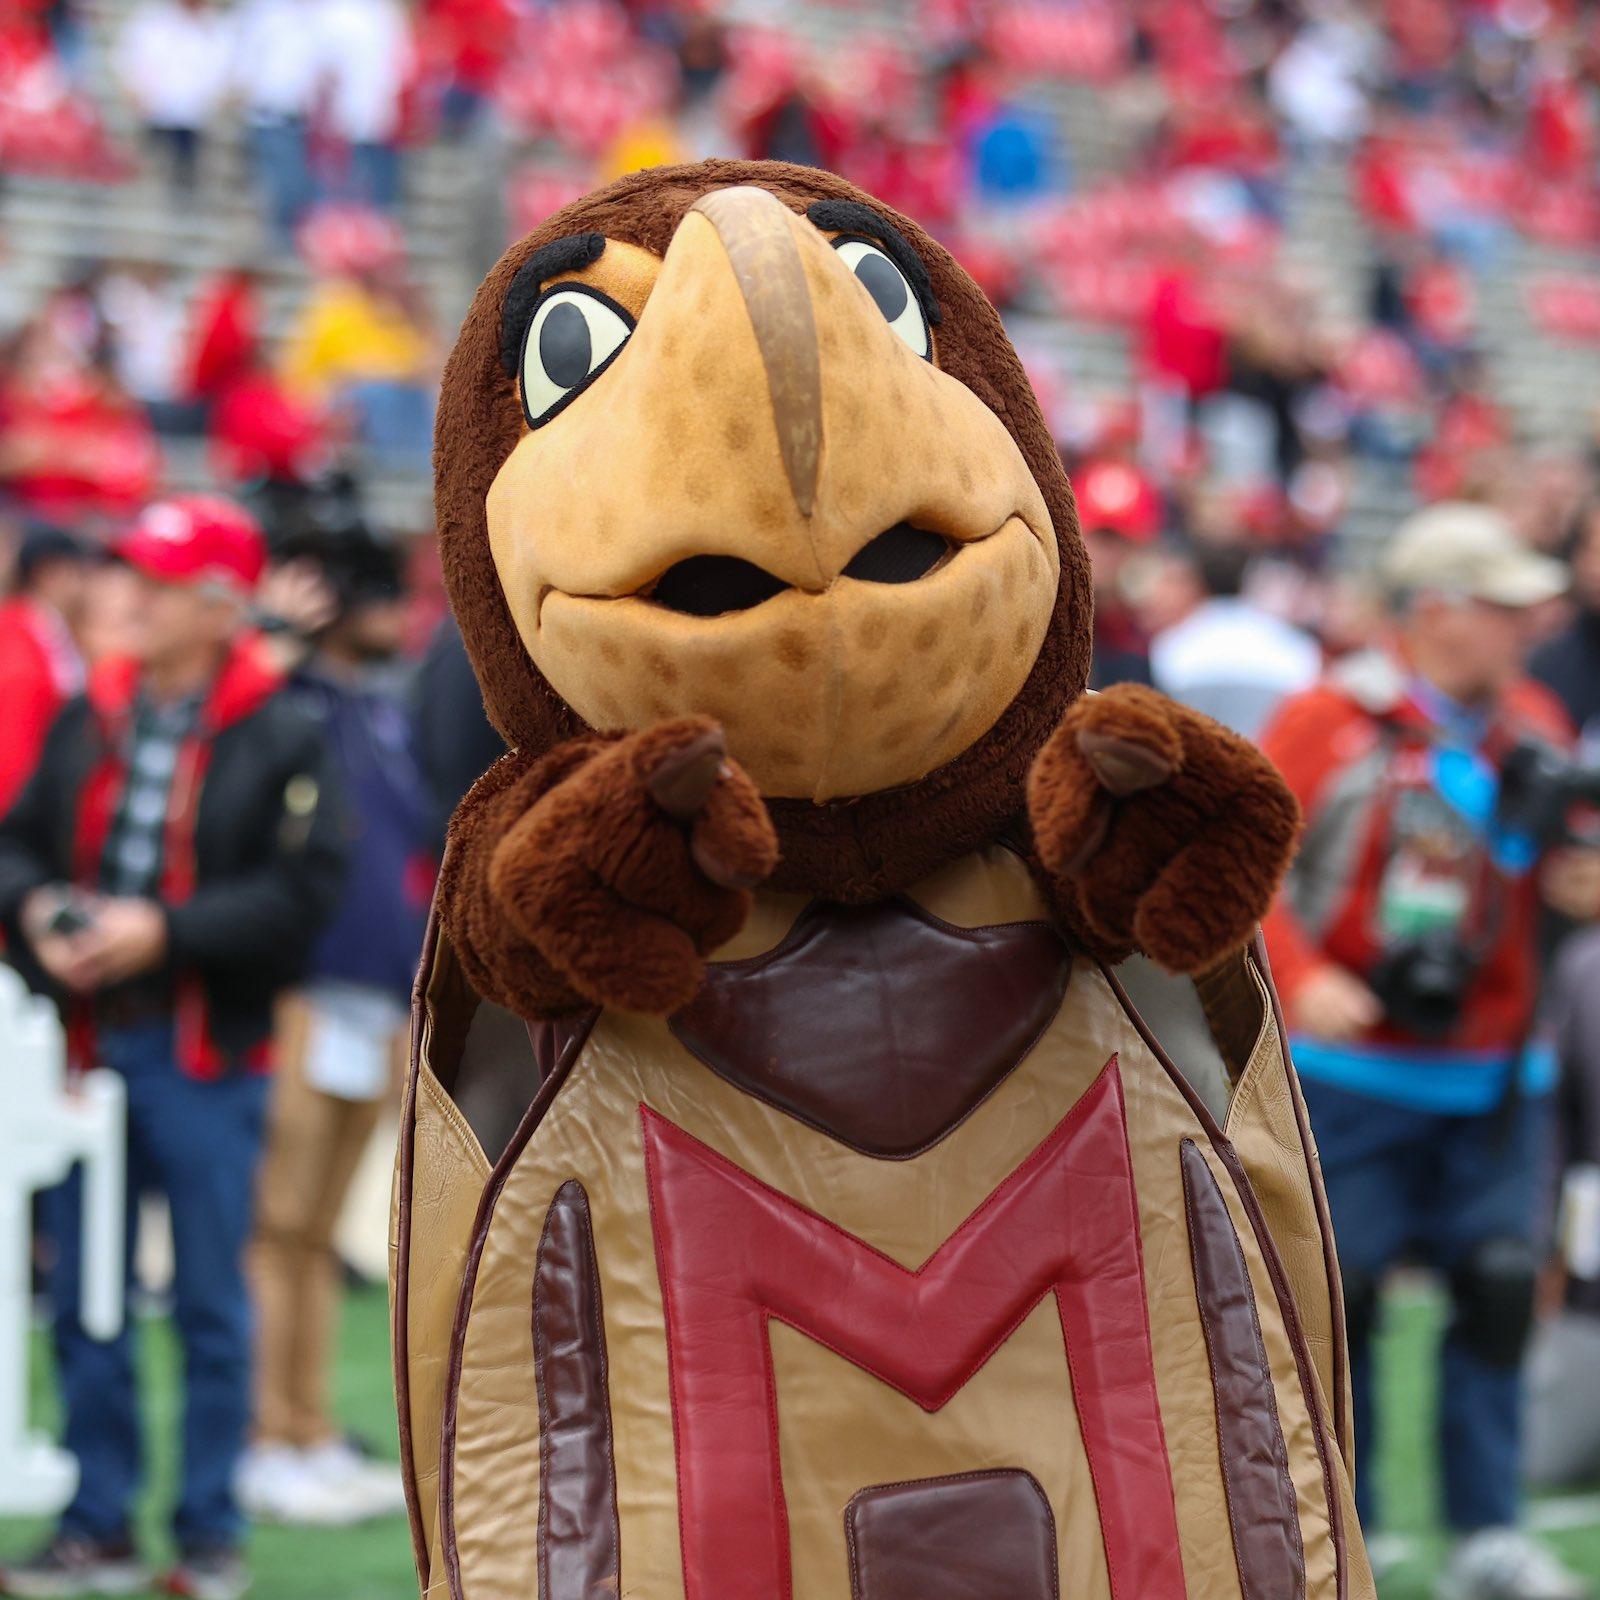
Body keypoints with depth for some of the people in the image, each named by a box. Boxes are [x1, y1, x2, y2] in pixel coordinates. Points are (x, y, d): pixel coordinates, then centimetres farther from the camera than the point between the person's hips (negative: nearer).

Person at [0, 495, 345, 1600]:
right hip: (91, 1044, 5)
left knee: (212, 1302, 3)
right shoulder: (91, 720, 10)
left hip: (208, 1060, -5)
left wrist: (165, 929, -19)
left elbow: (303, 889, -12)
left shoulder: (282, 738, -5)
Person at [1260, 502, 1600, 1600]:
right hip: (1351, 1068, -4)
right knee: (1341, 1299, 0)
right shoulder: (1333, 720, -8)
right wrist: (1297, 975, -21)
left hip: (1492, 1076, 4)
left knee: (1501, 1284, -4)